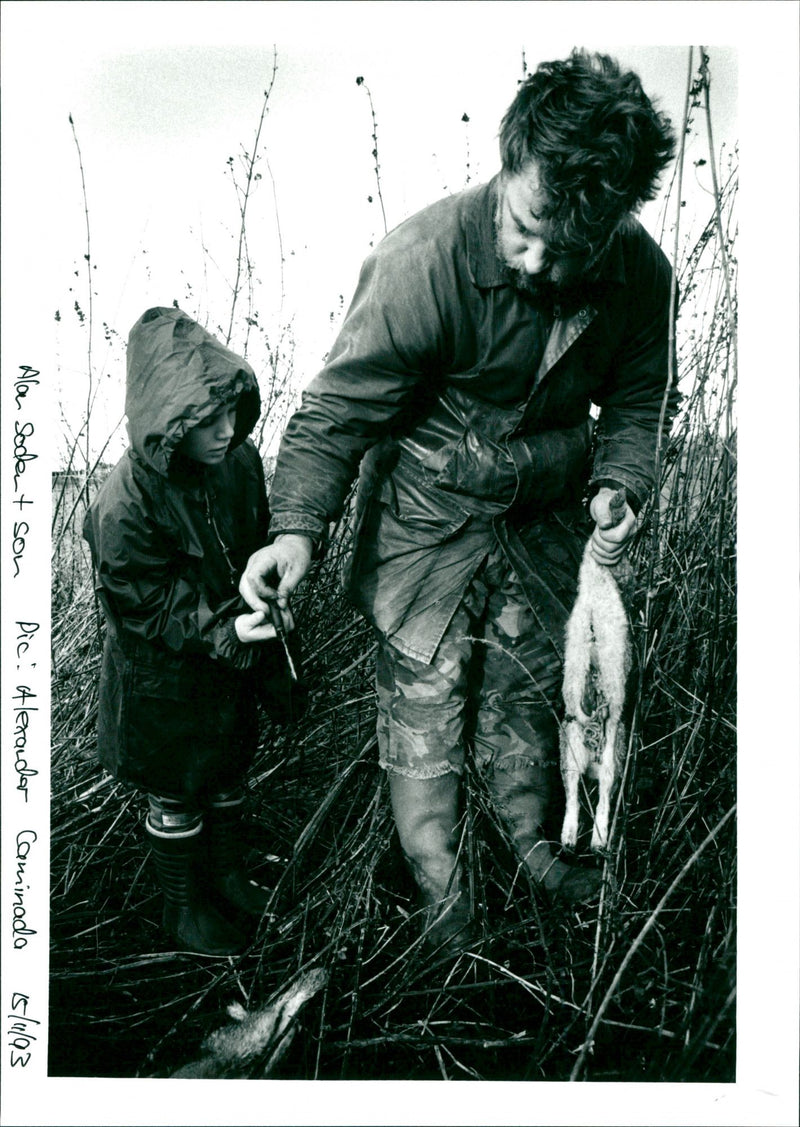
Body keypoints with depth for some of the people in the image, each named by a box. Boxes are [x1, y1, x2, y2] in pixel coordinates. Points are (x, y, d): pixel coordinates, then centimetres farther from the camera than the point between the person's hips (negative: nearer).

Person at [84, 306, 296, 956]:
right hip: (164, 676, -6)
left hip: (236, 659, 6)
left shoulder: (241, 460, -9)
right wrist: (223, 630, -33)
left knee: (229, 772, 23)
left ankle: (229, 877, 47)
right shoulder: (126, 505, -29)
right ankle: (184, 906, 38)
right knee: (176, 792, 15)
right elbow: (143, 605, -23)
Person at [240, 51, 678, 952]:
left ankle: (534, 840, 47)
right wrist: (297, 526, -33)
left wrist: (619, 482, -14)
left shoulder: (641, 274, -13)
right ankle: (439, 884, 28)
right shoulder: (423, 263, -28)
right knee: (423, 701, 4)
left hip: (548, 517, 4)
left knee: (529, 689, 20)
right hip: (429, 517, -4)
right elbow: (339, 409, -22)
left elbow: (639, 397, 3)